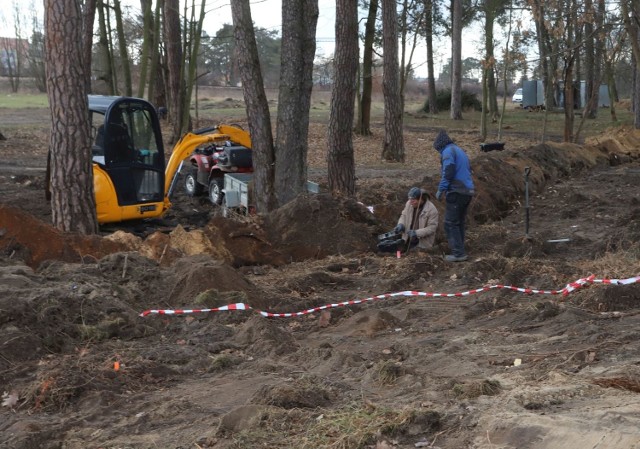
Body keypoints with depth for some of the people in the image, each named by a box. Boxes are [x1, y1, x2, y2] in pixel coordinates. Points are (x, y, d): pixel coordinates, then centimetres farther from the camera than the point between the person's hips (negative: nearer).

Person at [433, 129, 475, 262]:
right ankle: (458, 250, 19)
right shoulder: (460, 150, 21)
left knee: (450, 224, -6)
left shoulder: (448, 151, -6)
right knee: (460, 222, 15)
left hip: (456, 192, -9)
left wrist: (441, 190, -12)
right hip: (468, 191, 9)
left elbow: (448, 173, -18)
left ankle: (458, 253, -9)